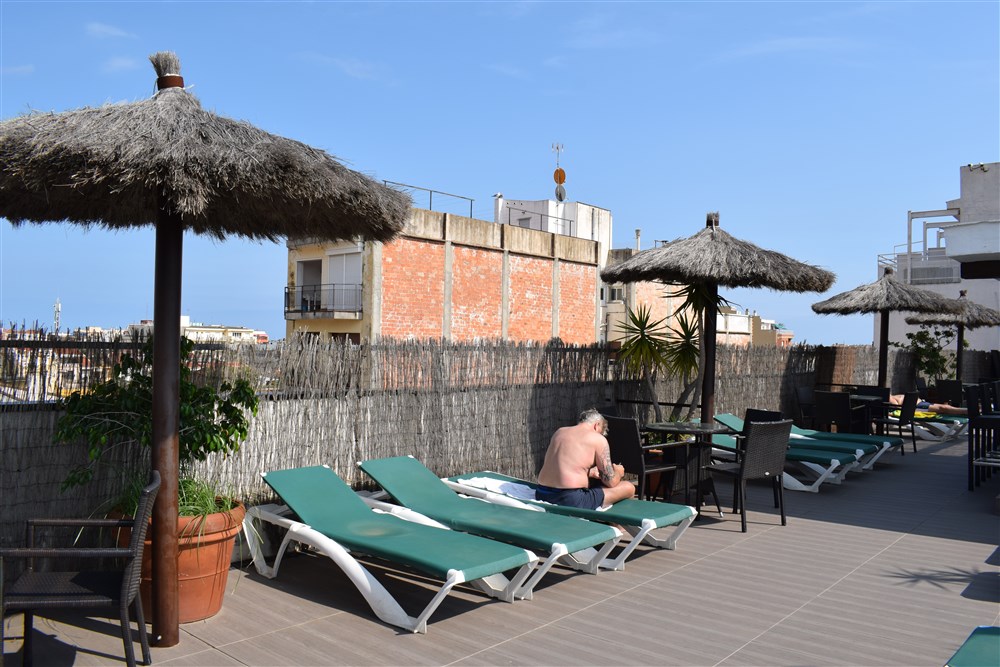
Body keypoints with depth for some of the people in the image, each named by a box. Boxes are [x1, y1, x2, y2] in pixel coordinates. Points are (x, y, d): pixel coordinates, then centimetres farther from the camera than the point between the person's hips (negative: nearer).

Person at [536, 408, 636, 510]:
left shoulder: (559, 432, 16)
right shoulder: (598, 439, -2)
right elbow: (611, 482, -1)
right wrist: (618, 472, 22)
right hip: (572, 500, -8)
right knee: (629, 488, 6)